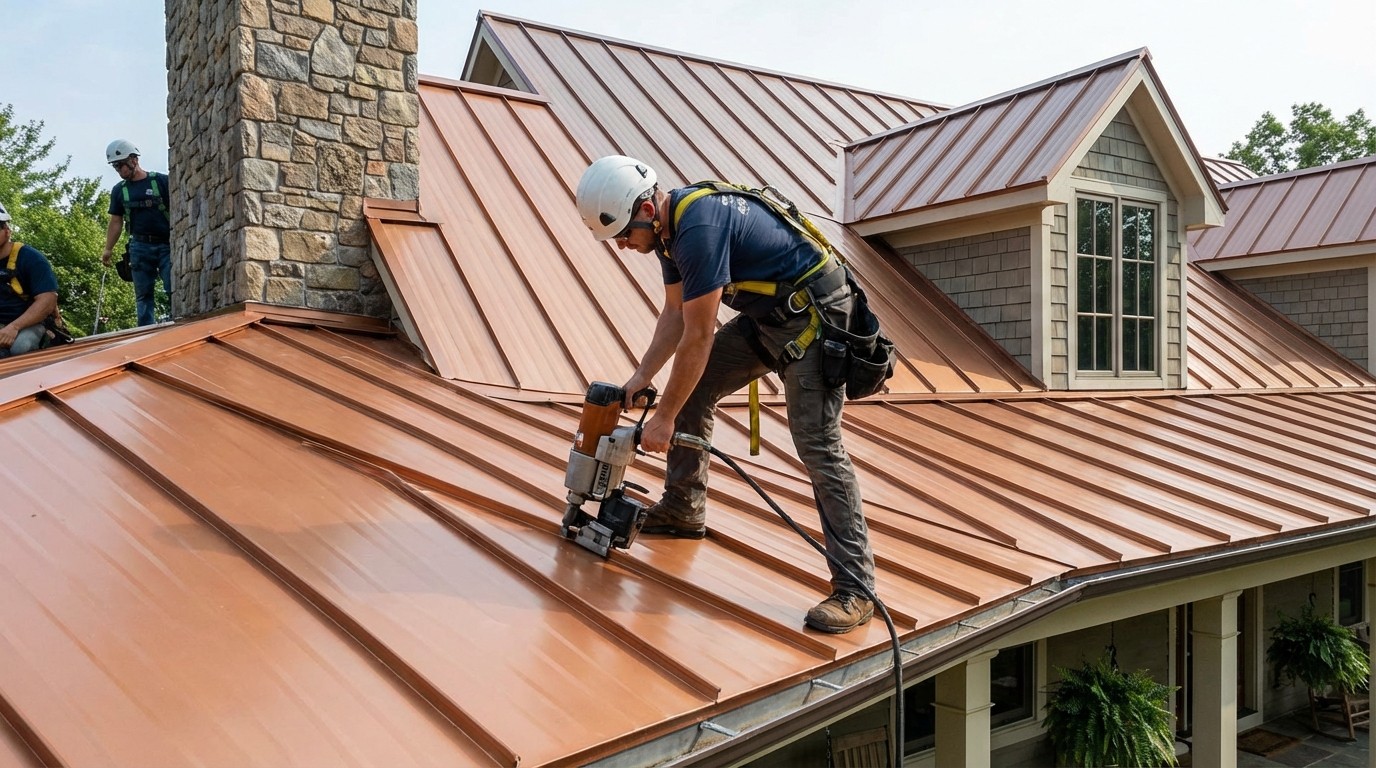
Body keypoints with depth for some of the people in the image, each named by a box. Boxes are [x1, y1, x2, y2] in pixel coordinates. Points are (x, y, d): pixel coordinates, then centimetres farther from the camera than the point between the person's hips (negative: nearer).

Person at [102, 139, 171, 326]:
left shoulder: (161, 181, 1)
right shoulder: (119, 190, 13)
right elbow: (116, 222, 15)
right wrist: (108, 249, 8)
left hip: (166, 244, -4)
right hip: (140, 246, 4)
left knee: (174, 291, -11)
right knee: (143, 295, 3)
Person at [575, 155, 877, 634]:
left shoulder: (699, 227, -28)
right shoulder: (670, 224, 3)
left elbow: (697, 338, -25)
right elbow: (675, 314, 10)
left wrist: (663, 418, -16)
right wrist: (639, 380, 3)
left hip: (813, 315, -10)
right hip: (764, 317, 10)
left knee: (818, 447, -15)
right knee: (690, 392, 10)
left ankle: (855, 591, -11)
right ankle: (683, 510, 26)